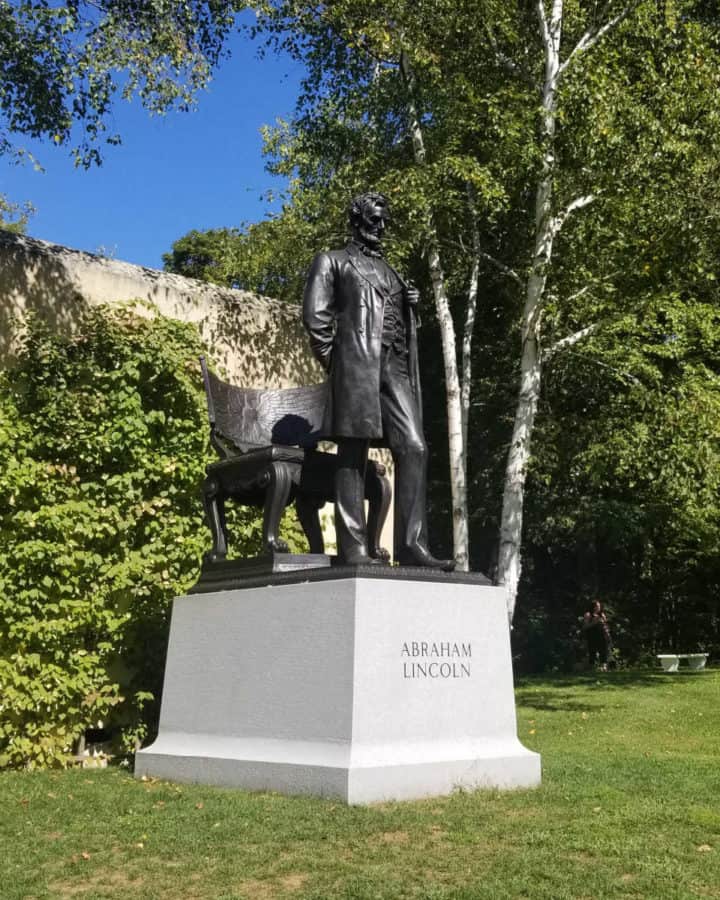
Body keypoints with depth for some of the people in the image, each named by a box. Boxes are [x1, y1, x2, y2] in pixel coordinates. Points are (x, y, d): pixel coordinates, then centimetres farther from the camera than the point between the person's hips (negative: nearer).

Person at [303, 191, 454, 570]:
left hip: (395, 367, 6)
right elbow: (316, 315, 1)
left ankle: (412, 545, -9)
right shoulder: (333, 261, 13)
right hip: (357, 364, -6)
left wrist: (410, 305, 12)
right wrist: (334, 362, -5)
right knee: (352, 454, -8)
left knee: (413, 449, -8)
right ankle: (353, 548, -9)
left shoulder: (390, 271, 31)